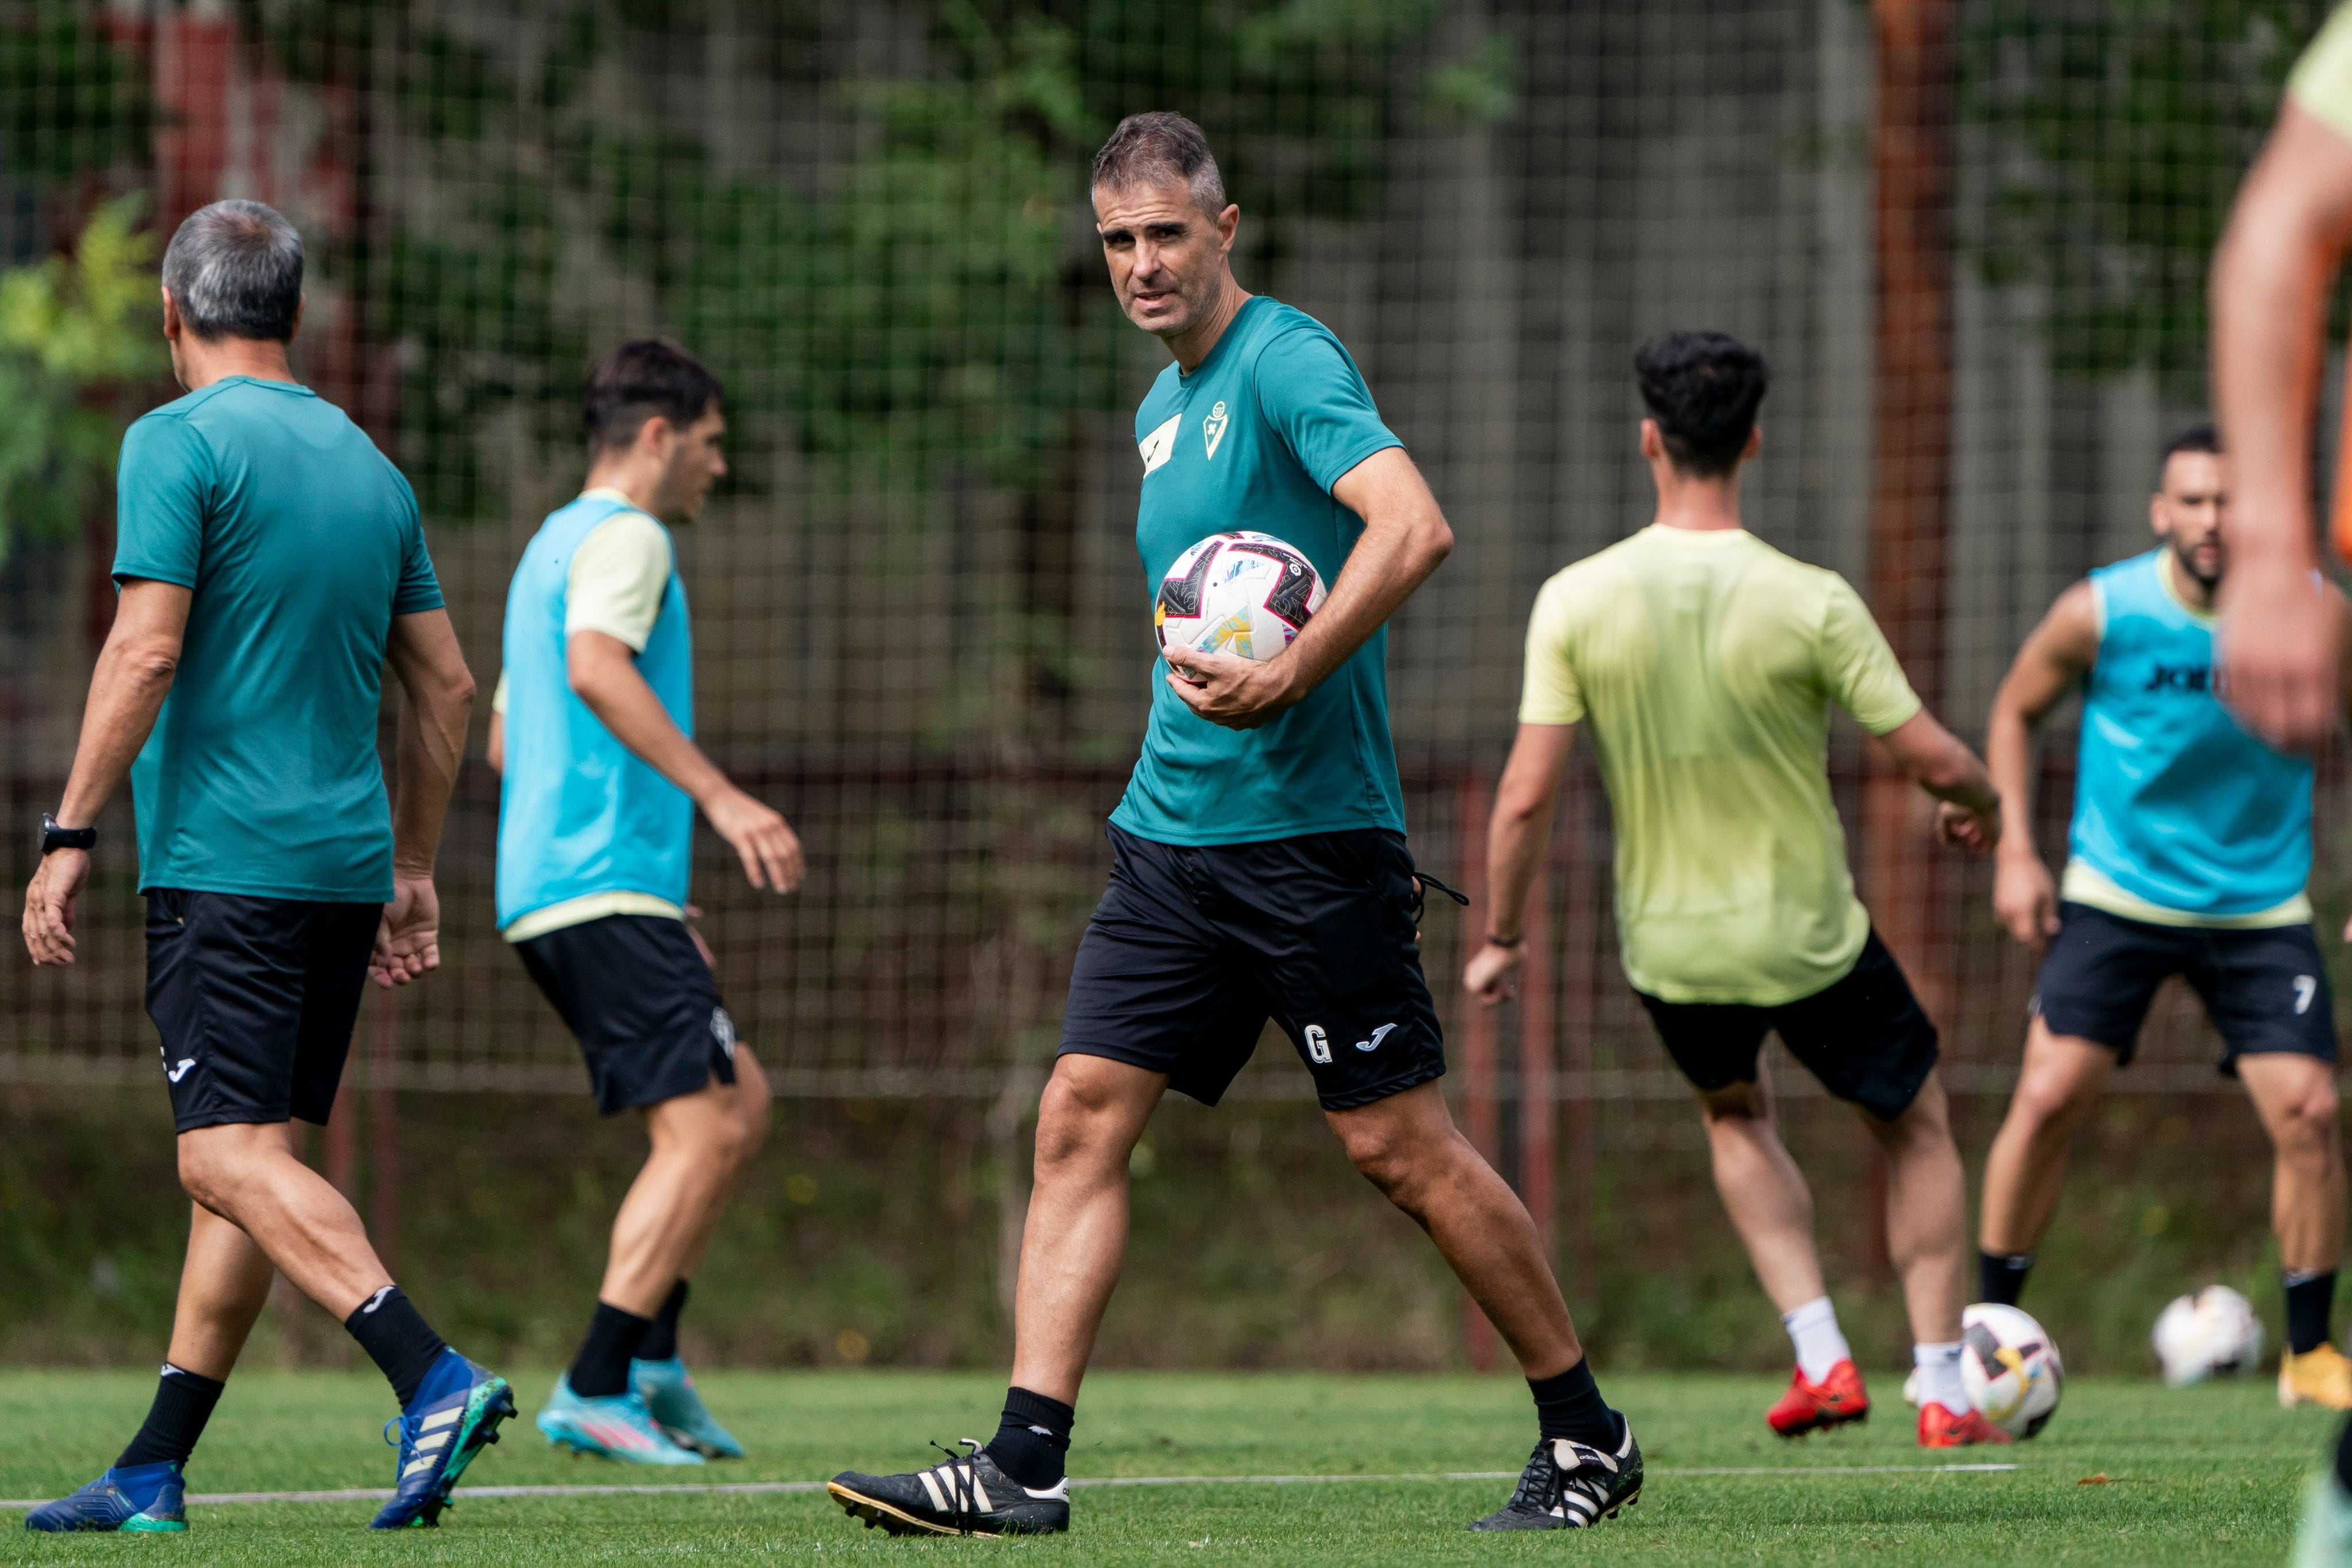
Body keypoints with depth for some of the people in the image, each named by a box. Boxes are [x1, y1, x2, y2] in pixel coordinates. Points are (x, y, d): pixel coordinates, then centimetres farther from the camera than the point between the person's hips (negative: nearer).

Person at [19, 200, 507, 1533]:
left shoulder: (179, 444, -6)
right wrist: (414, 870, 23)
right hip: (346, 858, 8)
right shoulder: (368, 463, 15)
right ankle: (155, 1472, 12)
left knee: (234, 1157, -12)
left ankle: (435, 1376, -29)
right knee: (256, 1159, 9)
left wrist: (70, 836, -10)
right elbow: (448, 687, 16)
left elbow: (146, 653, -15)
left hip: (223, 859, -8)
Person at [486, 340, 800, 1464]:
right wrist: (719, 797, -30)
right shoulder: (624, 538, -6)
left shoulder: (554, 544, 25)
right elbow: (596, 668, -26)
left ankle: (651, 1362, 8)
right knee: (704, 1126, -13)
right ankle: (592, 1392, -17)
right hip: (608, 887, -10)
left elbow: (506, 741, 30)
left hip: (546, 892, 10)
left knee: (741, 1100, 14)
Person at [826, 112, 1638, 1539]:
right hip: (1173, 833, 8)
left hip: (1309, 833, -8)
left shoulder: (1284, 358, -11)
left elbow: (1414, 525, -25)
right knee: (1081, 1115, -3)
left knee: (1399, 1142, -3)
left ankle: (1589, 1439, 10)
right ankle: (1023, 1465, -6)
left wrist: (1291, 679, -31)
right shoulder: (1165, 408, 17)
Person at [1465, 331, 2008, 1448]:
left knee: (1736, 1115, 32)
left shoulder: (1575, 601, -13)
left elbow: (1525, 797, -13)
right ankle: (1942, 1390, 19)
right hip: (1811, 937, -2)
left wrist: (1501, 939, 2)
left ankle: (1821, 1355, 19)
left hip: (1668, 944, 2)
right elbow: (1933, 760, -13)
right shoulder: (1810, 602, -18)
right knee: (1915, 1124, 23)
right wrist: (1980, 804, 12)